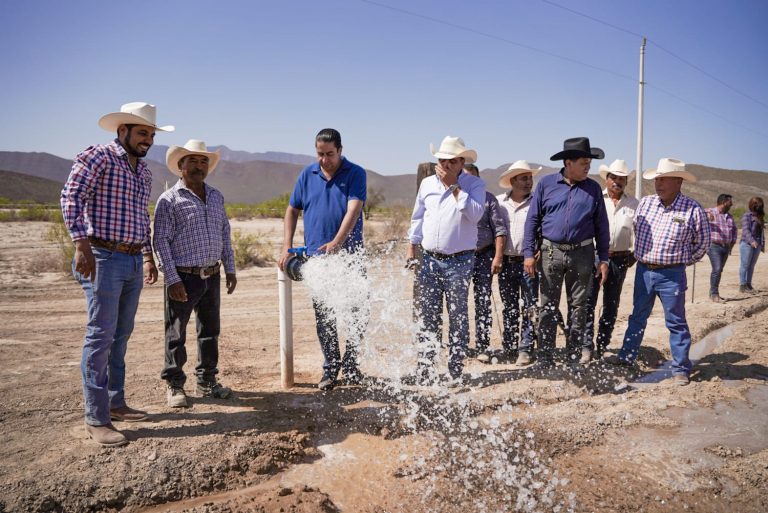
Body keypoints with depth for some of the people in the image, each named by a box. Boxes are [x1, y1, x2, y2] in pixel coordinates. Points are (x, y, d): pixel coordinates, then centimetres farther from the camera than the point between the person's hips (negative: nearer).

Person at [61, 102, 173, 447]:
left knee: (121, 336, 12)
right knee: (101, 336, -6)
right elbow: (71, 197, -16)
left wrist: (148, 257, 22)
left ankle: (115, 403, 23)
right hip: (103, 258, -8)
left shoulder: (144, 171, 17)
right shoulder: (98, 156, -6)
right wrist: (82, 243, -25)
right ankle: (96, 419, 1)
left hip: (134, 261, 8)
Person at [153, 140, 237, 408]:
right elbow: (161, 241, -9)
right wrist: (172, 279, -15)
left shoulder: (216, 197, 12)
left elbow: (225, 234, 17)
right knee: (176, 335, 4)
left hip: (212, 275, 6)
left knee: (210, 331, 14)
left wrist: (230, 269, 13)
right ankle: (174, 385, 19)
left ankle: (207, 381, 28)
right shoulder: (169, 199, -6)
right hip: (183, 277, -6)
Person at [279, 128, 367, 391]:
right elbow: (292, 211, 13)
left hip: (349, 256, -2)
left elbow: (353, 210, -16)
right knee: (324, 317, 7)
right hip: (316, 256, 2)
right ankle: (330, 368, 20)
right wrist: (287, 247, 4)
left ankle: (350, 365, 21)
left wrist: (336, 242, -29)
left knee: (358, 313, 2)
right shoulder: (307, 175, 7)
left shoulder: (355, 174, -3)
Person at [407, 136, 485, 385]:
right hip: (430, 259, 4)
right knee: (426, 317, 5)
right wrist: (411, 248, 13)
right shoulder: (427, 184, 9)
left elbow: (475, 214, -20)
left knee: (458, 318, 4)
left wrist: (455, 187, -16)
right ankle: (424, 373, 12)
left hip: (459, 261, -4)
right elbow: (417, 218, 16)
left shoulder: (474, 184, -3)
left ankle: (456, 372, 14)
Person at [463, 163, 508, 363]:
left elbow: (500, 229, 1)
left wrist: (498, 256, -8)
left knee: (483, 303, 0)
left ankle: (482, 348, 6)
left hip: (483, 256, -1)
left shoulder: (488, 199, 4)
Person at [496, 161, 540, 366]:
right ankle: (509, 347, 23)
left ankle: (525, 349, 5)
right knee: (509, 308, 12)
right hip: (506, 262, 3)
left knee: (530, 307, -2)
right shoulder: (499, 202, 6)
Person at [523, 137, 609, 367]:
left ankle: (575, 350, 22)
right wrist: (528, 253, -5)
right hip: (551, 252, -1)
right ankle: (544, 356, 11)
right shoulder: (546, 184, 1)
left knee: (579, 305, 8)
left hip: (582, 253, 1)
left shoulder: (593, 188, 5)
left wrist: (603, 259, 4)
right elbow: (532, 219, 1)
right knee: (548, 306, 4)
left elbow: (601, 225, 8)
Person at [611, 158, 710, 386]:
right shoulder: (645, 203, 1)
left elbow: (702, 244, 4)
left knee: (676, 322, 5)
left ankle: (681, 369, 16)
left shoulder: (693, 210, -10)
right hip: (643, 271, 4)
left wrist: (680, 261, 8)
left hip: (671, 275, -4)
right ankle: (627, 356, 30)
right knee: (637, 317, 17)